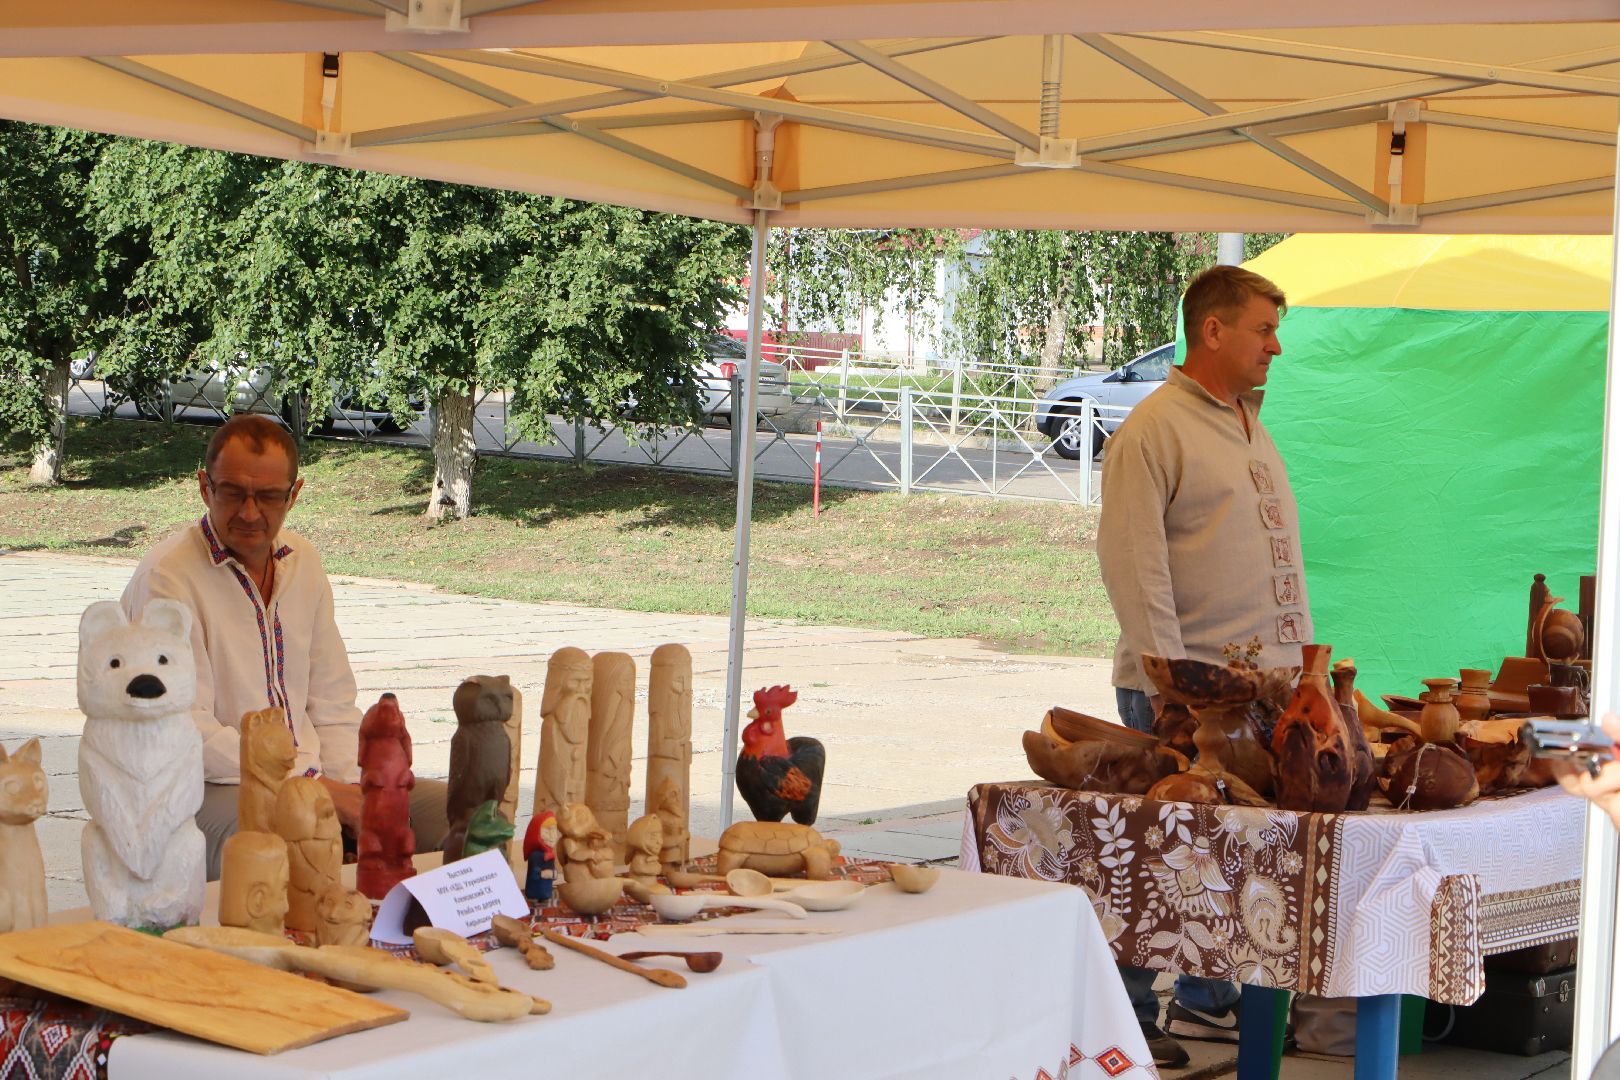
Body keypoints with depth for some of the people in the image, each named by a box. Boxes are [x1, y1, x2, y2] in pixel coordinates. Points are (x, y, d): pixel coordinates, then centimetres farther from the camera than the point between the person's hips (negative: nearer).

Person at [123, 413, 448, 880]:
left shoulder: (301, 560, 13)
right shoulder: (166, 577, -10)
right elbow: (188, 737, -16)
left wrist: (350, 789, -2)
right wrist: (315, 788, -18)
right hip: (205, 790, -8)